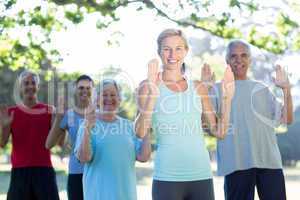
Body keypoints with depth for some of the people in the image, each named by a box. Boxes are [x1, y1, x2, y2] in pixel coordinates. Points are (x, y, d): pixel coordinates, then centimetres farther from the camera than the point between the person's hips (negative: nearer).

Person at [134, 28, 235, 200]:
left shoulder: (198, 87, 11)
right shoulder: (149, 86, 2)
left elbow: (219, 132, 10)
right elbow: (140, 133, -10)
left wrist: (227, 98, -1)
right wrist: (152, 96, -21)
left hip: (201, 175, 3)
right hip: (167, 177, -3)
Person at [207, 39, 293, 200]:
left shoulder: (261, 89, 16)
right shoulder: (218, 90, 8)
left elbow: (287, 119, 11)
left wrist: (286, 90, -2)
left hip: (269, 160, 2)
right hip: (236, 162, -2)